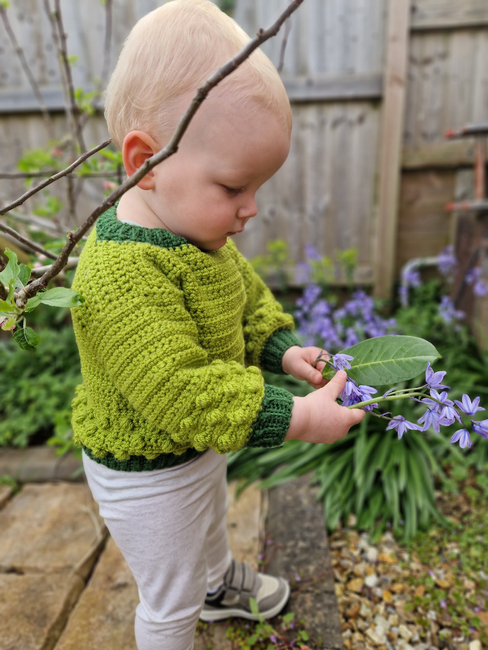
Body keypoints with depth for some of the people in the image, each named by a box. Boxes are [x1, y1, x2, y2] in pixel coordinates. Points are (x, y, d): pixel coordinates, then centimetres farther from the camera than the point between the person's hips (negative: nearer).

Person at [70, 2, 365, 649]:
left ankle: (221, 583, 69)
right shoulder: (122, 274, -37)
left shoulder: (200, 233, -6)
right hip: (146, 473, -9)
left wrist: (281, 348, -7)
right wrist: (295, 418, -35)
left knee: (210, 523, 38)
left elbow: (246, 297, 8)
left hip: (200, 445, 9)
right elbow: (178, 393, -38)